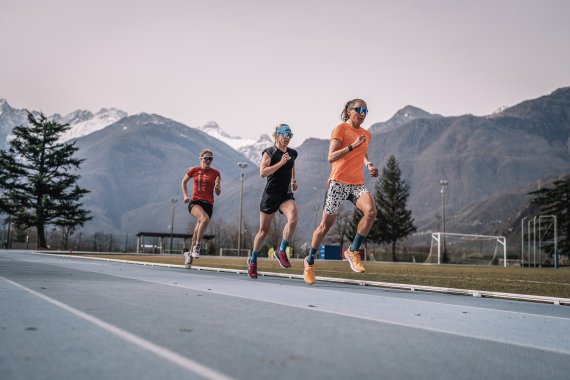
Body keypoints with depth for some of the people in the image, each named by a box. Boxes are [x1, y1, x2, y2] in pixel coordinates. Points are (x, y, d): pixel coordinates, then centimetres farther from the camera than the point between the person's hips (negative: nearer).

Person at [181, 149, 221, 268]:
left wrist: (217, 186, -15)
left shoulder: (215, 173, 5)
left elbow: (218, 193, 7)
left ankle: (190, 254, 22)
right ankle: (197, 246, -19)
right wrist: (185, 195, 9)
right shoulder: (194, 170, 6)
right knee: (205, 218, -33)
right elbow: (184, 181, 22)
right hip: (195, 202, -1)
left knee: (197, 232, -1)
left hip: (208, 204, 2)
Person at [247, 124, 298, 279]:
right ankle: (253, 260, 27)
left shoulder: (292, 153, 9)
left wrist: (294, 180, 12)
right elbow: (262, 172, -20)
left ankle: (281, 251, -8)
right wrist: (281, 163, -24)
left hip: (286, 195, 4)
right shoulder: (269, 152, -6)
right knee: (263, 231, 5)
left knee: (293, 220, -27)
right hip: (270, 194, -3)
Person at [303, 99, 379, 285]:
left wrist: (368, 164, 13)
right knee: (326, 224, 1)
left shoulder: (366, 134, 15)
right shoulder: (340, 129, -5)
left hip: (358, 184, 5)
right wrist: (352, 146, -24)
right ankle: (309, 261, 22)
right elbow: (331, 158, -15)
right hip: (338, 182, -5)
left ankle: (352, 251, -8)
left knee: (371, 211, -24)